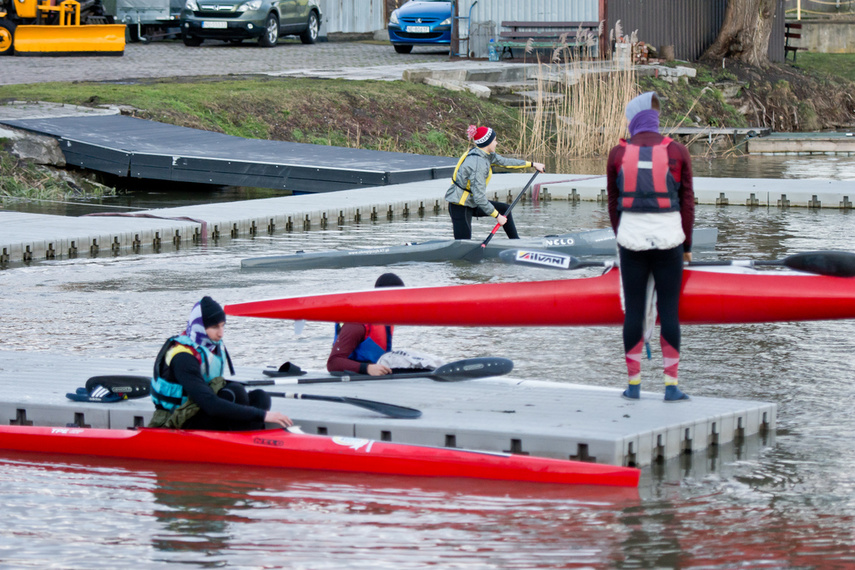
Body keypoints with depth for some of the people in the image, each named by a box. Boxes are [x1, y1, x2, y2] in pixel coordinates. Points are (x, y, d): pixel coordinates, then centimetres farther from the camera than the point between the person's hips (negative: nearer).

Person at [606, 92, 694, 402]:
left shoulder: (618, 154, 2)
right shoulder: (677, 152, 0)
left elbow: (613, 202, 7)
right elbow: (687, 202, 3)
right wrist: (687, 245, 11)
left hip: (631, 237, 1)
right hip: (668, 237, -1)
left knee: (633, 310, 6)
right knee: (669, 310, 2)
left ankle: (634, 383, 9)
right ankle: (671, 385, 0)